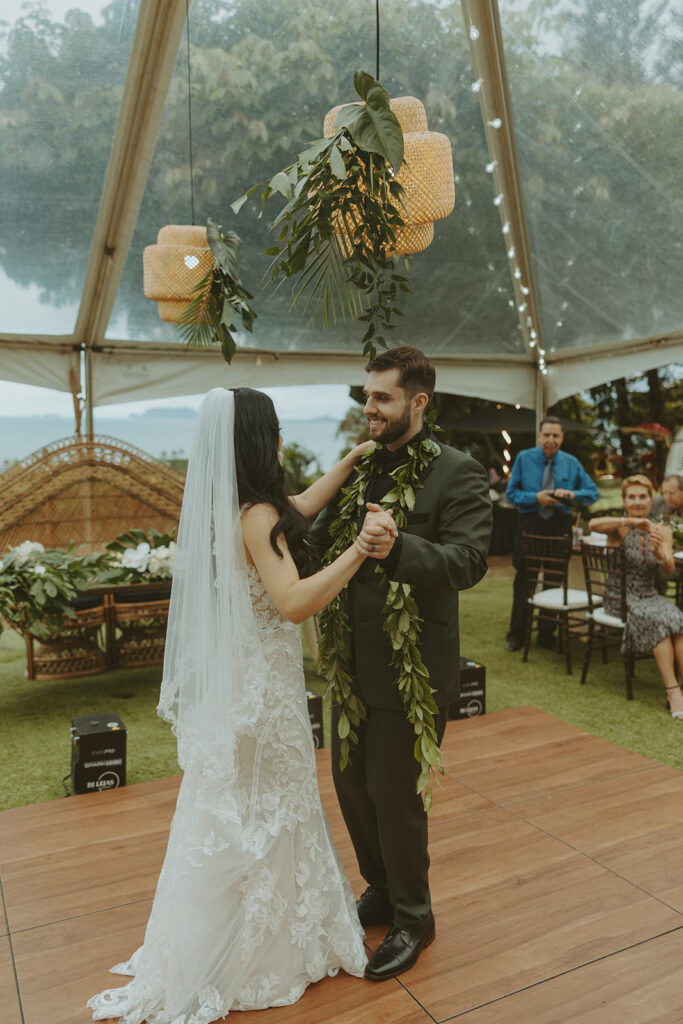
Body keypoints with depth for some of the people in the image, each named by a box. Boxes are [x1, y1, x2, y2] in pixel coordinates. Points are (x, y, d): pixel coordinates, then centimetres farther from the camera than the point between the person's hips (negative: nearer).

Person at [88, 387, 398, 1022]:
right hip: (259, 685, -9)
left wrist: (349, 462, 21)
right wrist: (359, 550, -39)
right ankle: (253, 954, 30)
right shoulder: (256, 516, -23)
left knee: (235, 814, 22)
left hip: (233, 677, 9)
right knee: (260, 814, 9)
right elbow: (294, 602, -32)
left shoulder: (223, 509, 4)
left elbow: (294, 512, 19)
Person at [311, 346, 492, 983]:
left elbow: (469, 560, -23)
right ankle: (380, 893, 44)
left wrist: (398, 548, -39)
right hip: (355, 661, 7)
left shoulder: (457, 473, -12)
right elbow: (320, 539, 10)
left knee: (395, 796, 7)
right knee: (350, 783, 19)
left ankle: (412, 919, 33)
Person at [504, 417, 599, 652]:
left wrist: (572, 494, -14)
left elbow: (592, 493, 6)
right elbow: (511, 494, 0)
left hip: (559, 525, 2)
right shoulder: (524, 458, 2)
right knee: (524, 579, 2)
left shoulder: (571, 463, 7)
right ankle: (516, 635, 14)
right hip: (529, 524, -2)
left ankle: (547, 634, 21)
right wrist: (536, 498, -16)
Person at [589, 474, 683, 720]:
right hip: (621, 597, -4)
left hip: (650, 597, 4)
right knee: (658, 620, -30)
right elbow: (594, 524, -28)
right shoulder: (619, 528, -4)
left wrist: (659, 551, -30)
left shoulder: (662, 531, 7)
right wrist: (631, 520, -34)